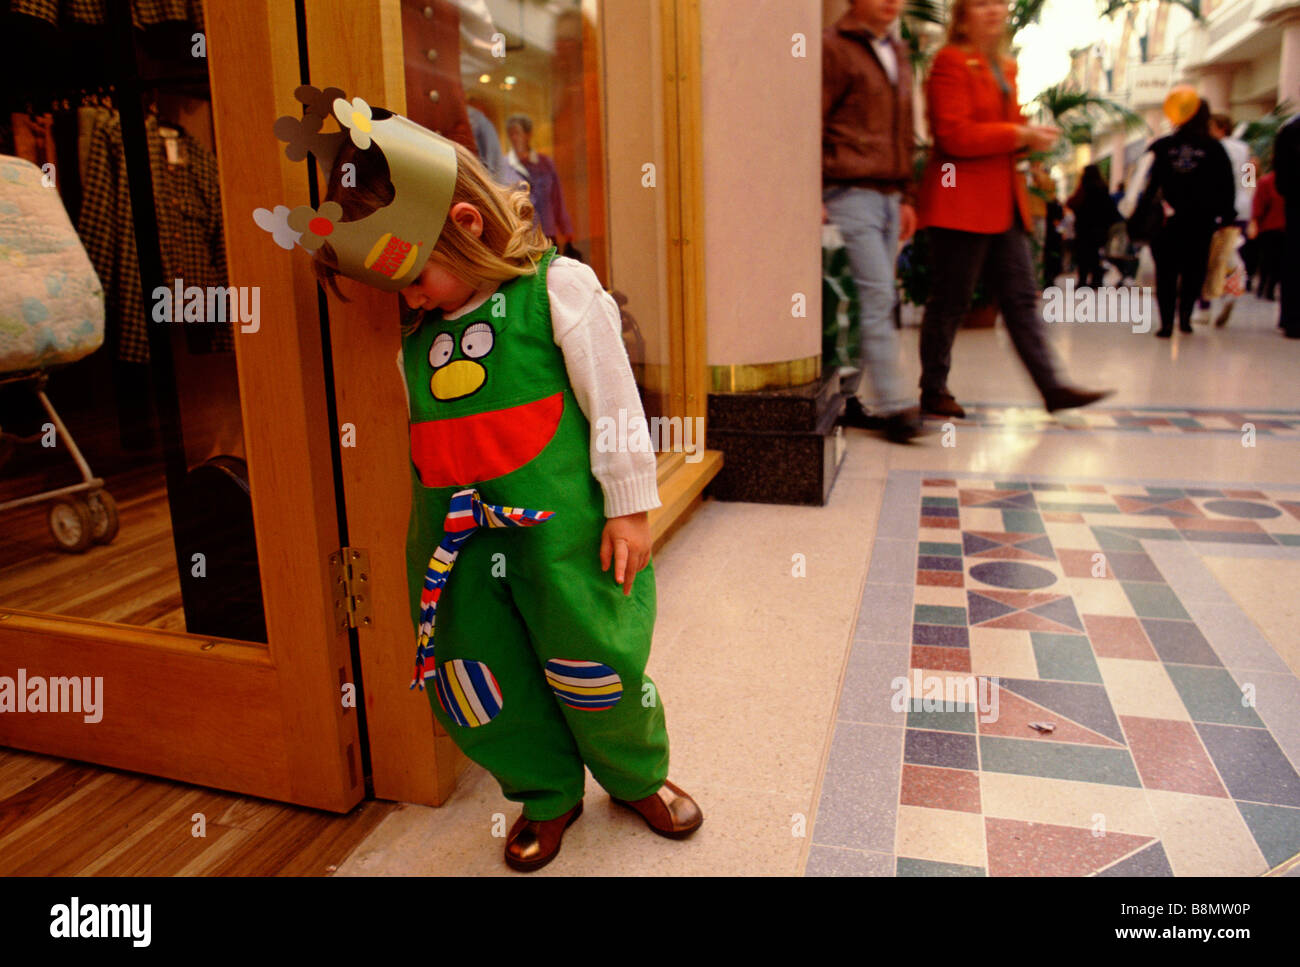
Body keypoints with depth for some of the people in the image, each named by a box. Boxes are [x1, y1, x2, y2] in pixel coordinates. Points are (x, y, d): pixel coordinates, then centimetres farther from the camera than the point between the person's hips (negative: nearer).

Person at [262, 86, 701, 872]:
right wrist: (440, 524, 19)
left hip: (560, 528, -5)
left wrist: (629, 506, -7)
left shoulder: (559, 287, -8)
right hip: (456, 540, 6)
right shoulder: (418, 332, 9)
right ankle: (546, 795, 37)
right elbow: (426, 435, 16)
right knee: (474, 681, 11)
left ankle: (639, 778, 37)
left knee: (592, 665, 6)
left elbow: (613, 401, -8)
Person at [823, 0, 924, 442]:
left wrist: (906, 197, 20)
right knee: (876, 298, -11)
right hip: (850, 194, -7)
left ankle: (851, 399, 12)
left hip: (888, 197, 8)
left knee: (874, 301, 5)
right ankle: (893, 407, -9)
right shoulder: (833, 48, -2)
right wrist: (814, 197, -13)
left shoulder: (897, 55, 22)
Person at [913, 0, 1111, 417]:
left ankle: (1052, 387, 4)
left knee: (1021, 297, 4)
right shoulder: (950, 61, -5)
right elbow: (954, 135, -16)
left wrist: (1031, 136, 5)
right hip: (962, 202, -8)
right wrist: (1020, 135, -14)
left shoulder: (1005, 68, 21)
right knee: (950, 301, -2)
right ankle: (933, 392, 9)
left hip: (1003, 202, 8)